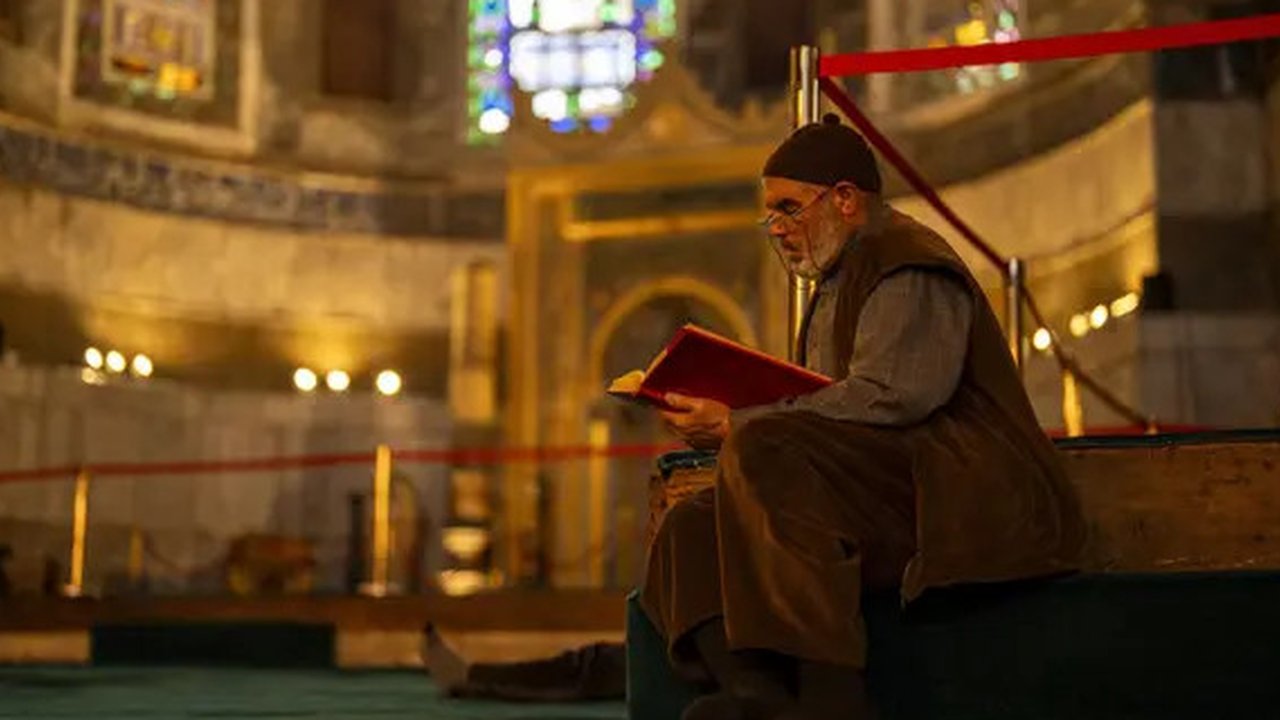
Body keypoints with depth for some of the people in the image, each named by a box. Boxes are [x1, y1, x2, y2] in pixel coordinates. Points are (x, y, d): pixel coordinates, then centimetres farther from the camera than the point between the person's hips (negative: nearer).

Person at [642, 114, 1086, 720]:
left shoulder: (907, 269, -4)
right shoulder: (840, 282, 27)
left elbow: (888, 397, -20)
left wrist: (737, 425, -18)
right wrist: (719, 418, 4)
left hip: (969, 504, -10)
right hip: (883, 513, 10)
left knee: (766, 449, -30)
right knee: (690, 529, -7)